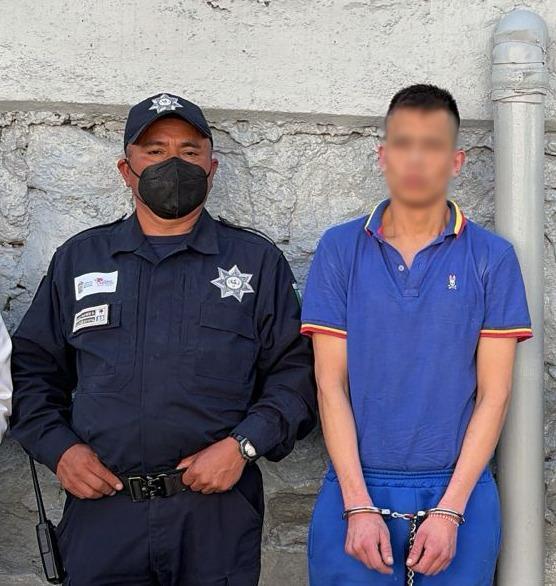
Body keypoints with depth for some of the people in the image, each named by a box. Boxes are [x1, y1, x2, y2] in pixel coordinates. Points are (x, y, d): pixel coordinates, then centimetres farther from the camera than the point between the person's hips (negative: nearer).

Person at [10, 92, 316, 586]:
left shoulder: (257, 261, 8)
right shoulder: (79, 258, 13)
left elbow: (296, 371, 4)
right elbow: (32, 368, 16)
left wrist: (243, 444, -10)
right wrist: (58, 447, 0)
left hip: (218, 516, -1)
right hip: (101, 507, 1)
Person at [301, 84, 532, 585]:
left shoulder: (492, 257, 1)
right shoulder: (340, 249, 2)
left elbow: (494, 394, -2)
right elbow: (331, 383, -2)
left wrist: (450, 509, -10)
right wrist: (359, 506, -9)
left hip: (459, 494, 0)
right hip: (354, 491, 0)